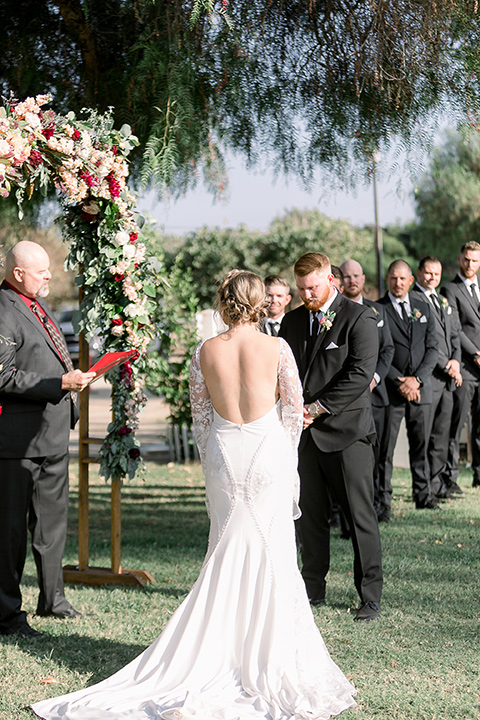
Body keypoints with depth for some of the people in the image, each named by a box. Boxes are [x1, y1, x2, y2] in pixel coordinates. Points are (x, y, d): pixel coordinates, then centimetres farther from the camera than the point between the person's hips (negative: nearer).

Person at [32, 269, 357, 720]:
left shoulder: (205, 352, -4)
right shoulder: (277, 348, -8)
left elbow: (200, 415, 4)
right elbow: (293, 410, 0)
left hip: (224, 452, 2)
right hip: (270, 451, -2)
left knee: (227, 550, 12)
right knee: (271, 551, 7)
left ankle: (227, 645, 16)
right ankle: (268, 647, 13)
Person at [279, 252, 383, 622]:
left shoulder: (359, 318, -6)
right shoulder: (292, 321, 12)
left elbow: (359, 375, -14)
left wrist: (315, 408, -14)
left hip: (346, 429, -5)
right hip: (304, 432, 5)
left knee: (361, 516, -1)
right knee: (310, 514, 9)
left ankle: (371, 595, 8)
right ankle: (313, 589, 20)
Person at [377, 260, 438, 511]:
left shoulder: (423, 308, 13)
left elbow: (432, 348, 8)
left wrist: (417, 379, -6)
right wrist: (399, 381, -13)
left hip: (421, 386, 4)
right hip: (390, 388, -4)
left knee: (420, 443, 9)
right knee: (385, 445, -2)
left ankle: (423, 494, 17)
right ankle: (383, 497, 5)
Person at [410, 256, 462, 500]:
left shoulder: (444, 303, 21)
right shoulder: (412, 300, -5)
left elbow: (454, 335, 18)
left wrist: (456, 361, 0)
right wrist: (445, 366, -13)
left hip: (447, 378, 8)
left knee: (441, 433, 9)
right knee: (423, 434, -5)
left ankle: (436, 482, 15)